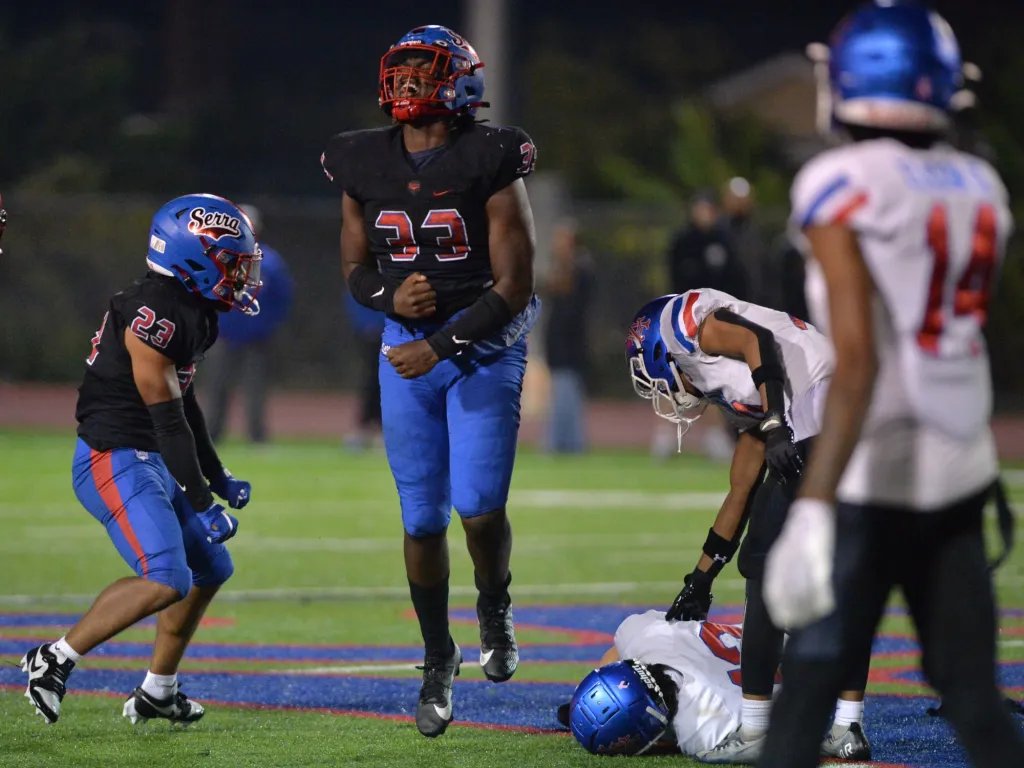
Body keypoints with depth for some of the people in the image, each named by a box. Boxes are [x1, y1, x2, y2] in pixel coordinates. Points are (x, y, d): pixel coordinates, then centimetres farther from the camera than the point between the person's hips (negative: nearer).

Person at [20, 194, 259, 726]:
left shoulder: (192, 313, 11)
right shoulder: (155, 316, -21)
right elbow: (166, 419, -20)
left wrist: (219, 480, 29)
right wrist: (201, 504, -16)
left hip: (149, 463, 11)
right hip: (114, 462, -11)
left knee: (211, 569, 16)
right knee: (166, 579, -22)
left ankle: (156, 693, 25)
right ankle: (56, 659, -11)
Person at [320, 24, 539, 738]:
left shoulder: (490, 162, -12)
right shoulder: (363, 164, 1)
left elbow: (514, 287, -12)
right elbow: (355, 265, 13)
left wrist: (442, 346, -18)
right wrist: (391, 295, -9)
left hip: (483, 341, -4)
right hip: (407, 343, 4)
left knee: (478, 504, -16)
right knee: (422, 518, 4)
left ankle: (495, 606, 16)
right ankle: (438, 659, 21)